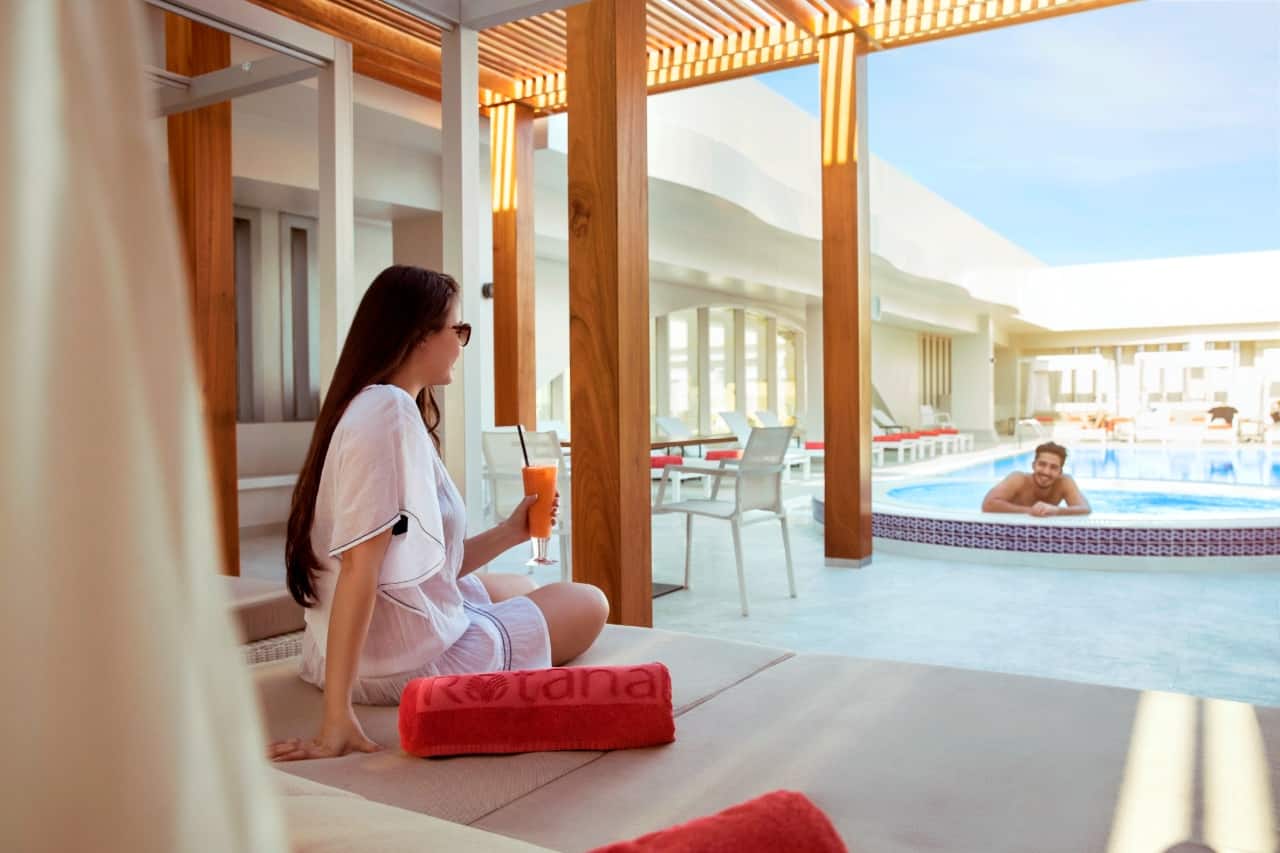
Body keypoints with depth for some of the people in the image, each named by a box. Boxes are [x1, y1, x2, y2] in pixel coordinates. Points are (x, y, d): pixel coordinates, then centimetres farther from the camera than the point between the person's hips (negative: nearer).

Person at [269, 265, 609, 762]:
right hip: (407, 660, -9)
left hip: (376, 645, 10)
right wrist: (337, 718, -29)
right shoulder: (389, 409, -22)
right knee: (589, 605, 12)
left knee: (516, 588, 34)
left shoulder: (386, 408, 8)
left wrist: (510, 533, 12)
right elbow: (359, 565, -28)